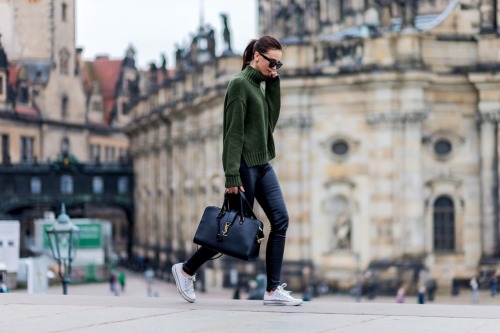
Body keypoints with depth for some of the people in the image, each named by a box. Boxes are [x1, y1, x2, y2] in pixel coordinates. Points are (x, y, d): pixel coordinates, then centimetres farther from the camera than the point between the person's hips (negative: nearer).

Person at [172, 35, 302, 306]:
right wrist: (232, 176, -21)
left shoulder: (259, 84, 14)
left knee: (280, 220, -2)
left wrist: (274, 82, 2)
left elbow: (271, 119, 5)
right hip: (245, 164, -8)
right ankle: (186, 270, 17)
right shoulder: (239, 84, -12)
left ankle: (273, 290, -1)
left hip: (262, 164, 8)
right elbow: (233, 133, -17)